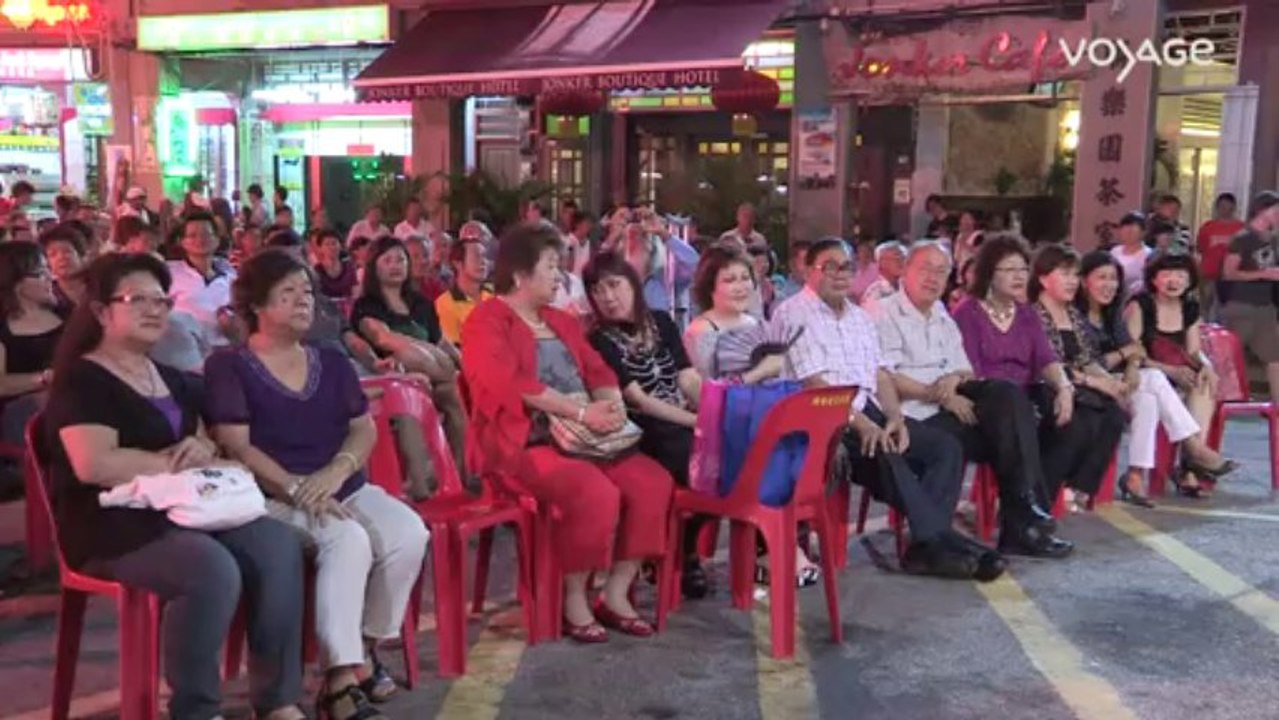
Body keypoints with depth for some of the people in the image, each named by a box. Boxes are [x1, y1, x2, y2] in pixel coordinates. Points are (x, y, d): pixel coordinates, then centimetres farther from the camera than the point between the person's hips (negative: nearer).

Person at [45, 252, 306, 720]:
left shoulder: (170, 379, 20)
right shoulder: (81, 381, -6)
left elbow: (205, 441, 24)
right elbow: (93, 464, -21)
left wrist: (204, 448, -2)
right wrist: (173, 462, -10)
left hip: (181, 510, 8)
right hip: (113, 525, -8)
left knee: (278, 545, -17)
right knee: (214, 569, -34)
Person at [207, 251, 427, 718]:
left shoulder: (332, 363, 17)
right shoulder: (228, 367, 1)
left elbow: (364, 429, 10)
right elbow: (236, 447, -9)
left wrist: (337, 472, -12)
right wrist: (297, 488, -21)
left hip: (347, 488, 5)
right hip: (276, 499, -5)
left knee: (409, 534, -23)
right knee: (349, 540, -34)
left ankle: (367, 647, -2)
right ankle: (339, 680, -30)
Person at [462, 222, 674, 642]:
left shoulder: (561, 322, 21)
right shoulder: (487, 322, -5)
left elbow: (599, 372, 16)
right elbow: (511, 385, -19)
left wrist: (611, 406, -8)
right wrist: (581, 411, -22)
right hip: (523, 443, -8)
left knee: (653, 481, -13)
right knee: (596, 492, -31)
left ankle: (616, 594, -5)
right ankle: (573, 599, -11)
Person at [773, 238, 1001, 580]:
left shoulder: (860, 316, 22)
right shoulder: (793, 314, -3)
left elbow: (880, 374, 15)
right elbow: (814, 384, -14)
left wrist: (895, 418, -4)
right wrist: (860, 424, -22)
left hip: (870, 410, 8)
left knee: (947, 447, -9)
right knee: (884, 453, -33)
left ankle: (925, 544, -20)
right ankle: (939, 540, -23)